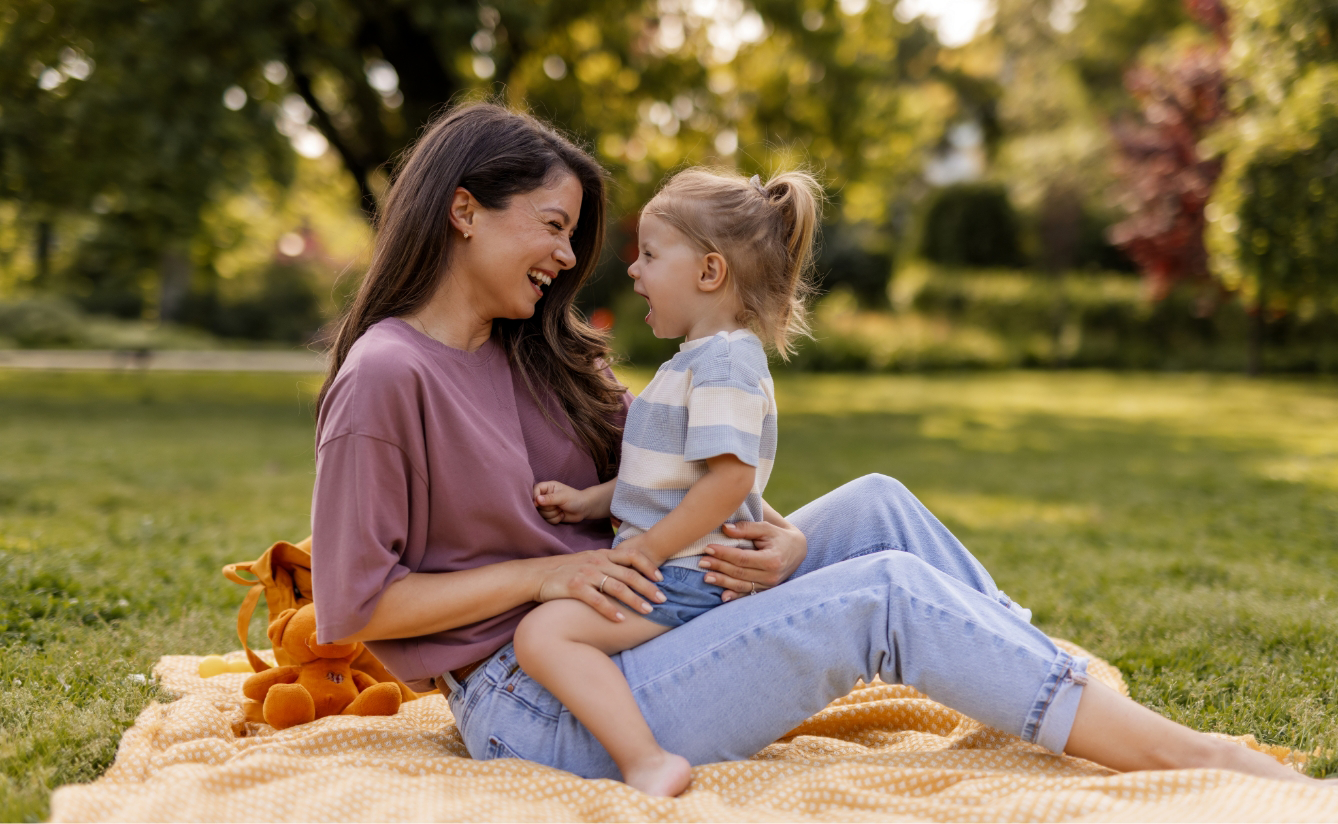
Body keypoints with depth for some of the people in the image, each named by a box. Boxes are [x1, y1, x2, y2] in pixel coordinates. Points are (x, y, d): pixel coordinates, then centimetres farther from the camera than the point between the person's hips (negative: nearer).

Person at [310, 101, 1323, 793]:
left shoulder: (535, 352, 13)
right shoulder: (387, 377, -13)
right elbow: (353, 605, -15)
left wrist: (774, 541, -9)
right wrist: (546, 573, -18)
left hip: (630, 631, 8)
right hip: (533, 704, -8)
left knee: (878, 506, -2)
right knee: (884, 593, -18)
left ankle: (1083, 702, 2)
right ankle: (1172, 752, -7)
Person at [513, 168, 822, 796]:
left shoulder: (726, 359, -15)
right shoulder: (696, 360, 18)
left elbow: (730, 478, -25)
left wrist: (648, 550, -20)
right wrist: (590, 501, 9)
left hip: (687, 579, -11)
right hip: (681, 573, 11)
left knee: (542, 633, -25)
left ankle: (646, 762, -32)